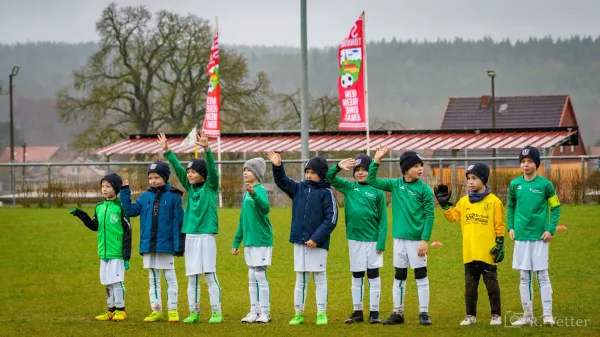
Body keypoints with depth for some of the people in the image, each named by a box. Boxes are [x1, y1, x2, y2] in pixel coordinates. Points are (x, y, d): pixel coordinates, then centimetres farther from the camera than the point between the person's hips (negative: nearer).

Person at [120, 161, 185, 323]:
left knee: (170, 277, 3)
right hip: (148, 245, 5)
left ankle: (173, 310, 8)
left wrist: (179, 245, -10)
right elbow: (131, 210, 4)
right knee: (153, 279, 11)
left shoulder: (173, 197, -6)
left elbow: (178, 222, -7)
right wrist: (125, 192, -2)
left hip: (166, 244, -5)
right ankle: (156, 310, 17)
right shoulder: (145, 197, 8)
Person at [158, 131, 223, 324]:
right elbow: (178, 168, 6)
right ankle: (194, 312, 13)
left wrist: (206, 149, -29)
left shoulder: (211, 187, -1)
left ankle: (216, 312, 1)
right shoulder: (190, 187, 11)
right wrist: (167, 151, -3)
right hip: (190, 237, 5)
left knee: (210, 276, -4)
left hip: (207, 236, -5)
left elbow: (212, 169, -15)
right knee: (192, 277, 7)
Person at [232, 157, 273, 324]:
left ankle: (265, 312, 2)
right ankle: (254, 311, 15)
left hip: (261, 241, -8)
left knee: (260, 275, -5)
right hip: (249, 241, 8)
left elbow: (265, 208, -32)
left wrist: (254, 194, -47)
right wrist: (236, 242, 22)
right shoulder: (246, 194, 14)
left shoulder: (260, 190, -11)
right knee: (252, 277, 10)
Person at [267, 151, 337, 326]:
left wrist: (317, 238, -17)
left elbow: (331, 219, -11)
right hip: (299, 241, 5)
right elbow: (282, 181, 7)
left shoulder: (326, 193, -6)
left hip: (318, 243, -5)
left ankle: (322, 314, 8)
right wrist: (277, 167, -13)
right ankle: (298, 313, 12)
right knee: (300, 279, 9)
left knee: (320, 278, 2)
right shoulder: (299, 188, 9)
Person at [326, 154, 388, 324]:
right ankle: (357, 311, 16)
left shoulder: (377, 192, -2)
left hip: (373, 239, -3)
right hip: (354, 238, 3)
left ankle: (374, 312, 7)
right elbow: (329, 178, 3)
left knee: (373, 274, 2)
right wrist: (338, 167, -17)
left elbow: (383, 219, -3)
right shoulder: (348, 187, 6)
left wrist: (381, 241, -10)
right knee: (356, 276, 9)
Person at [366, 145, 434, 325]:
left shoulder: (425, 189, -6)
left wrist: (425, 240, -15)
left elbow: (429, 216, -8)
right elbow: (371, 181, 4)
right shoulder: (395, 185, 4)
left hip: (417, 239, -4)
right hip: (399, 238, 4)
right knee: (399, 276, 10)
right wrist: (376, 161, -7)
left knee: (421, 276, 2)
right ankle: (398, 313, 18)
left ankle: (423, 313, 9)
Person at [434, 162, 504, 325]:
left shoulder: (494, 201, -4)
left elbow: (499, 226, -3)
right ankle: (470, 316, 17)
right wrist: (444, 204, -4)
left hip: (487, 254, -4)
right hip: (469, 254, 4)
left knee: (492, 285, 4)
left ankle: (496, 315, 13)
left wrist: (500, 245, -7)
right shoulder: (464, 201, 9)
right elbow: (453, 216, 6)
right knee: (470, 286, 9)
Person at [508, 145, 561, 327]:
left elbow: (556, 208, 1)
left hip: (540, 237, -3)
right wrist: (510, 226, 5)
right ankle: (528, 315, 14)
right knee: (524, 277, 8)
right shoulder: (515, 184, 4)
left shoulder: (545, 184, -5)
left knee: (542, 276, -2)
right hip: (521, 236, 3)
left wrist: (551, 229, -8)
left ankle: (548, 315, 2)